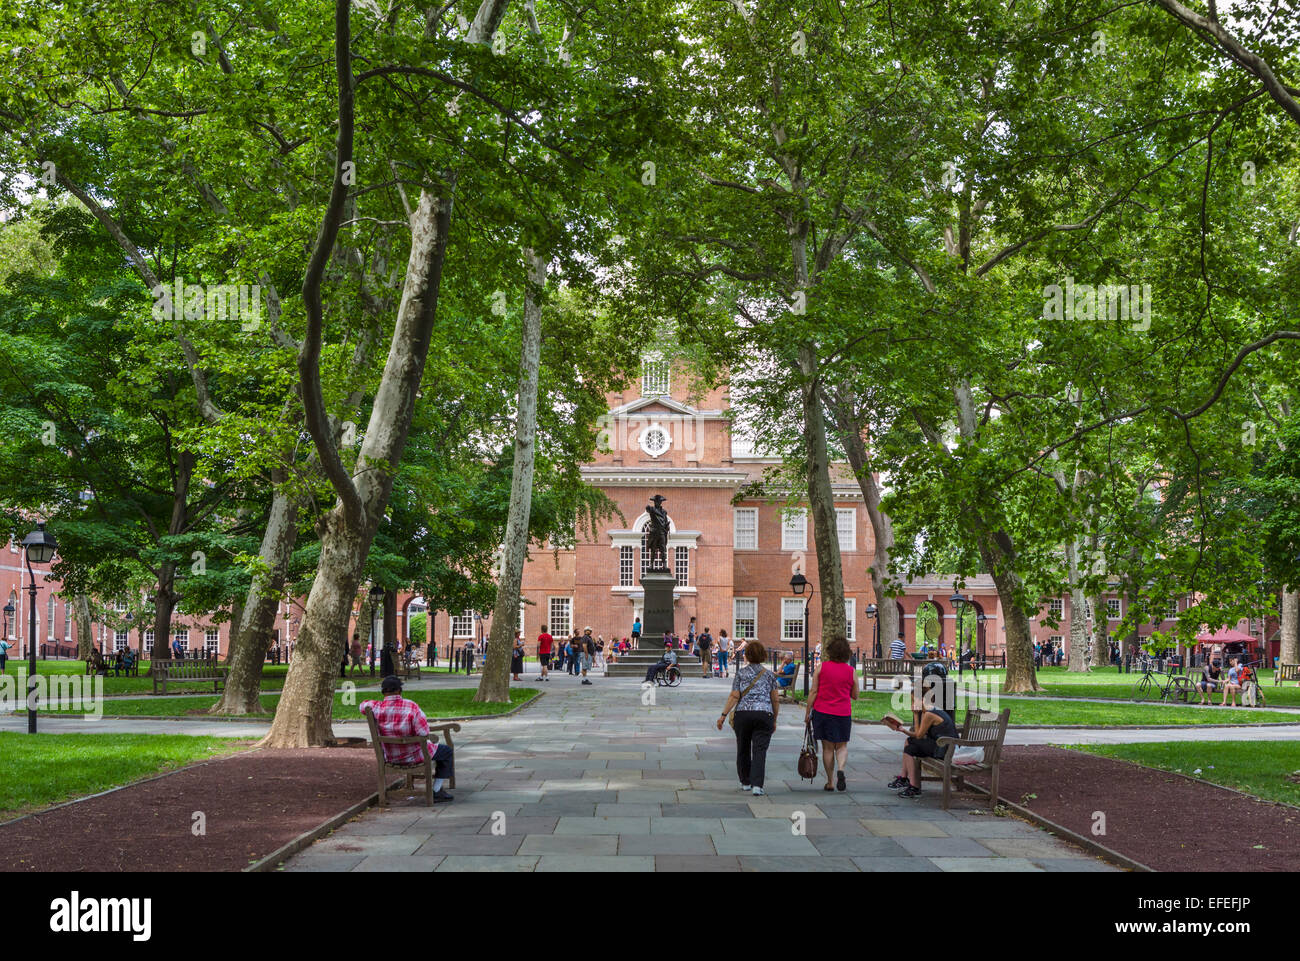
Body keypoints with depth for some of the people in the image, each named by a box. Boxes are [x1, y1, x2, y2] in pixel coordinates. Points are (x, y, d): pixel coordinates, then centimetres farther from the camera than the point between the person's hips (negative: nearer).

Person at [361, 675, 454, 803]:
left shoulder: (376, 707, -17)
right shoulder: (411, 707, -28)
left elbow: (363, 706, 7)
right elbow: (423, 732, -32)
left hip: (390, 757, 5)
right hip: (414, 756, -5)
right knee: (447, 751, 18)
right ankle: (436, 791, 13)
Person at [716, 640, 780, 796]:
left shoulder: (741, 672, 3)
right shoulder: (769, 674, 8)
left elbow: (734, 696, -4)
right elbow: (775, 699, 7)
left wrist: (723, 715, -1)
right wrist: (774, 720, 17)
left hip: (743, 713, 0)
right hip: (764, 714, 0)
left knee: (743, 749, 15)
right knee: (760, 751, -3)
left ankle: (745, 782, 25)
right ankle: (757, 785, -15)